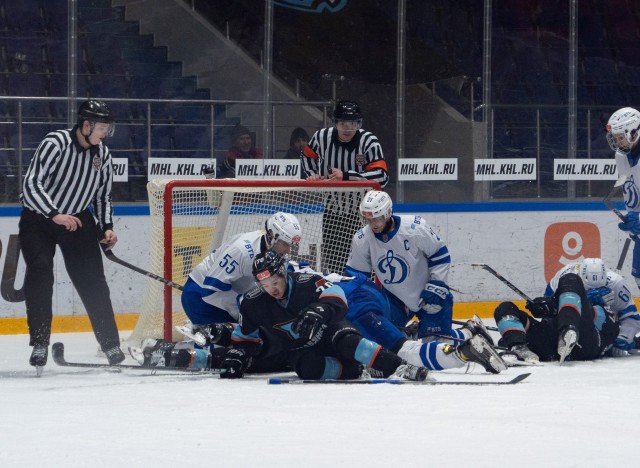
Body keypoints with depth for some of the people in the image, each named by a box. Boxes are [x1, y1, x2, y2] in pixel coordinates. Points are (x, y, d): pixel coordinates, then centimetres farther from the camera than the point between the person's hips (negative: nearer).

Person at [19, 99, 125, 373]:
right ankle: (39, 345, -14)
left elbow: (102, 196, 11)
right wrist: (54, 215, -36)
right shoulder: (55, 144, -21)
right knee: (40, 274, -18)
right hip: (38, 218, -4)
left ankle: (111, 345, 6)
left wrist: (106, 227, -3)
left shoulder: (102, 153, -2)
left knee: (93, 281, -1)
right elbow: (31, 184, -26)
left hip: (78, 219, 4)